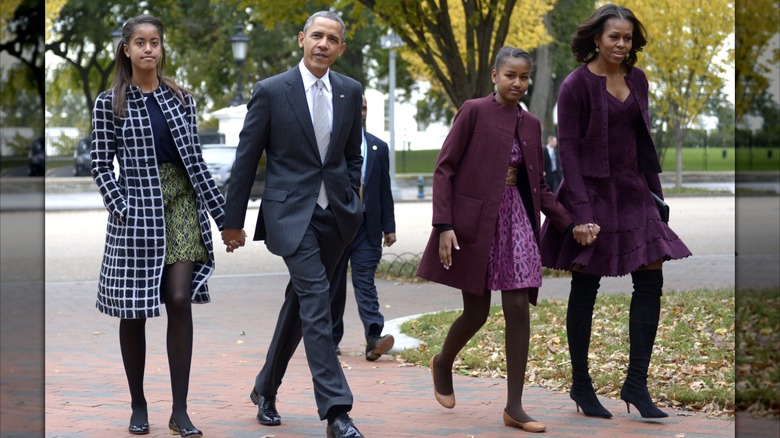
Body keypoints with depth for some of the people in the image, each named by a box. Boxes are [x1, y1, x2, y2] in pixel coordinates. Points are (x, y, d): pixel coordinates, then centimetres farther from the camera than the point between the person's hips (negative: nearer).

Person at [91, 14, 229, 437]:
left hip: (182, 203, 2)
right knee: (134, 310, 4)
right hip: (136, 209, -2)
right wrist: (121, 209, -14)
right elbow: (101, 164, -2)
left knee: (180, 302, -6)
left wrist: (222, 213, 6)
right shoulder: (109, 103, -1)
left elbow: (195, 159, 9)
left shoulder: (181, 99, 8)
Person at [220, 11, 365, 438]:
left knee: (300, 303, 15)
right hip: (290, 212, -5)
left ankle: (266, 389, 34)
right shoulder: (271, 91, -5)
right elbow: (246, 159, -1)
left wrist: (351, 204, 10)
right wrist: (233, 220, 1)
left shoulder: (350, 91, 8)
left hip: (335, 214, 5)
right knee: (316, 301, -16)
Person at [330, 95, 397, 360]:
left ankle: (374, 338, -20)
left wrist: (388, 227, 6)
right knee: (333, 285, 7)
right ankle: (331, 339, 16)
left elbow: (385, 190, 11)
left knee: (365, 281, -9)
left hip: (367, 226, 1)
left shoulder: (378, 147, 11)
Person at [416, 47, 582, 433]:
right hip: (474, 221, -5)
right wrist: (444, 225, -16)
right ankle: (443, 363, 35)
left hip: (515, 220, 5)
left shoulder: (530, 124, 11)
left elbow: (538, 186, 15)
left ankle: (514, 407, 0)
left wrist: (569, 223, 3)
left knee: (519, 308, -4)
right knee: (477, 312, 3)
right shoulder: (473, 111, -6)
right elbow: (444, 169, -8)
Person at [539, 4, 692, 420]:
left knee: (651, 280, -1)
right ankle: (580, 384, 15)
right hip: (593, 193, -6)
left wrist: (655, 191, 10)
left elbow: (643, 139, 15)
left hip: (632, 193, 6)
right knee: (585, 288, 3)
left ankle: (636, 382, 5)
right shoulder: (576, 85, -10)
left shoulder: (637, 80, 9)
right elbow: (568, 148, -13)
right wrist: (581, 210, -19)